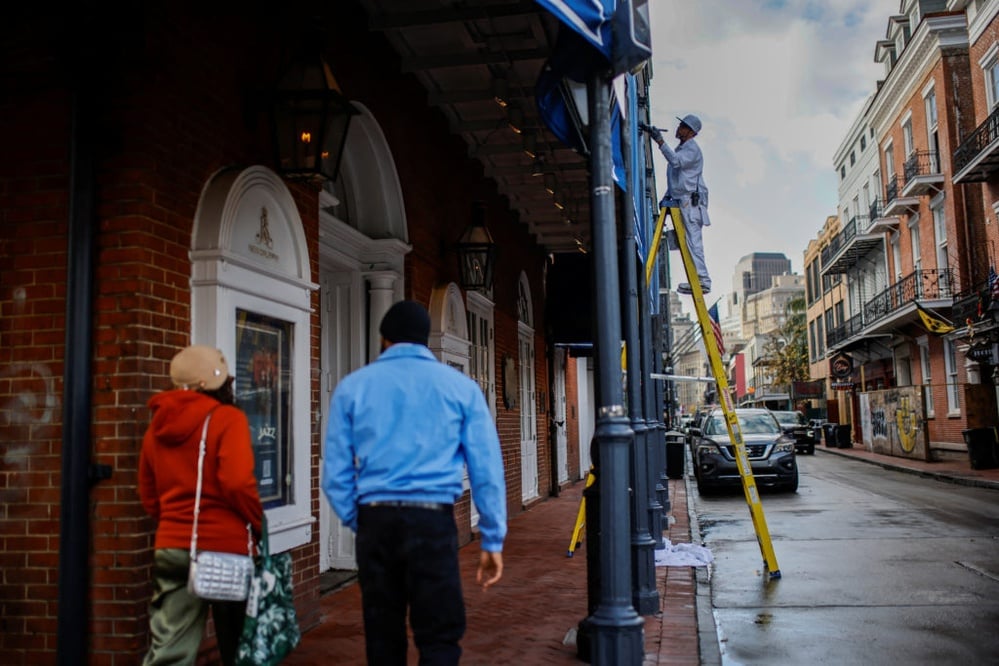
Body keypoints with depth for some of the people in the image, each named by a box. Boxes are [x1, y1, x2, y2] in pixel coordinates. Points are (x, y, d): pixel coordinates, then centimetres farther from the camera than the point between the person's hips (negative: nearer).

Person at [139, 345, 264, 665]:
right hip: (223, 546, -5)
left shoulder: (158, 425, 11)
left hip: (170, 546, 5)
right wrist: (259, 526, -6)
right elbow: (238, 483, -20)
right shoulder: (227, 418, -9)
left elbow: (148, 494, 17)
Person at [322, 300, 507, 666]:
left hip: (375, 521, 2)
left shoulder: (352, 386, 8)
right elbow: (487, 469, 3)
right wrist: (492, 541, 8)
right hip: (432, 521, -2)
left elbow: (336, 473, 7)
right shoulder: (461, 386, 5)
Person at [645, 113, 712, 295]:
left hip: (690, 201, -10)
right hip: (680, 201, 10)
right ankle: (699, 280, 9)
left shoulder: (692, 149, -8)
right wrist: (667, 196, 22)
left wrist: (660, 141, -28)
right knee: (688, 242, 7)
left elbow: (676, 161, -27)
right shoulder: (680, 148, 22)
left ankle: (703, 281, -12)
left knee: (693, 242, -12)